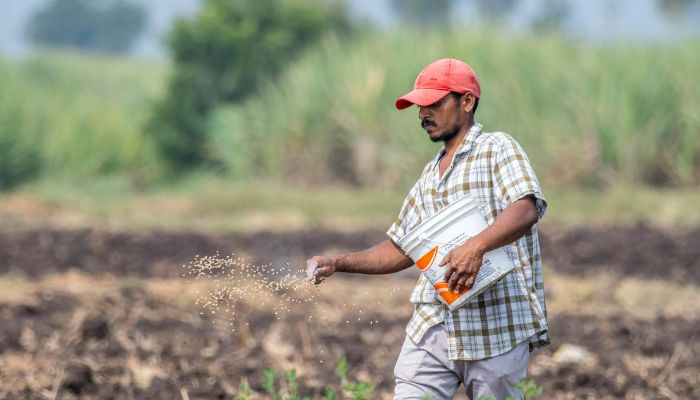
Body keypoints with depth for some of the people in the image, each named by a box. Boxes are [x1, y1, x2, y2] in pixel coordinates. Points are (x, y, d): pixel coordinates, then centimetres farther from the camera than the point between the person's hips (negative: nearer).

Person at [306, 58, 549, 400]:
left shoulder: (497, 149, -2)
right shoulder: (429, 176, 21)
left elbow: (526, 210, -20)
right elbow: (401, 250, 25)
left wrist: (476, 246, -36)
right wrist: (337, 264, 13)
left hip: (497, 328, -6)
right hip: (433, 329, 6)